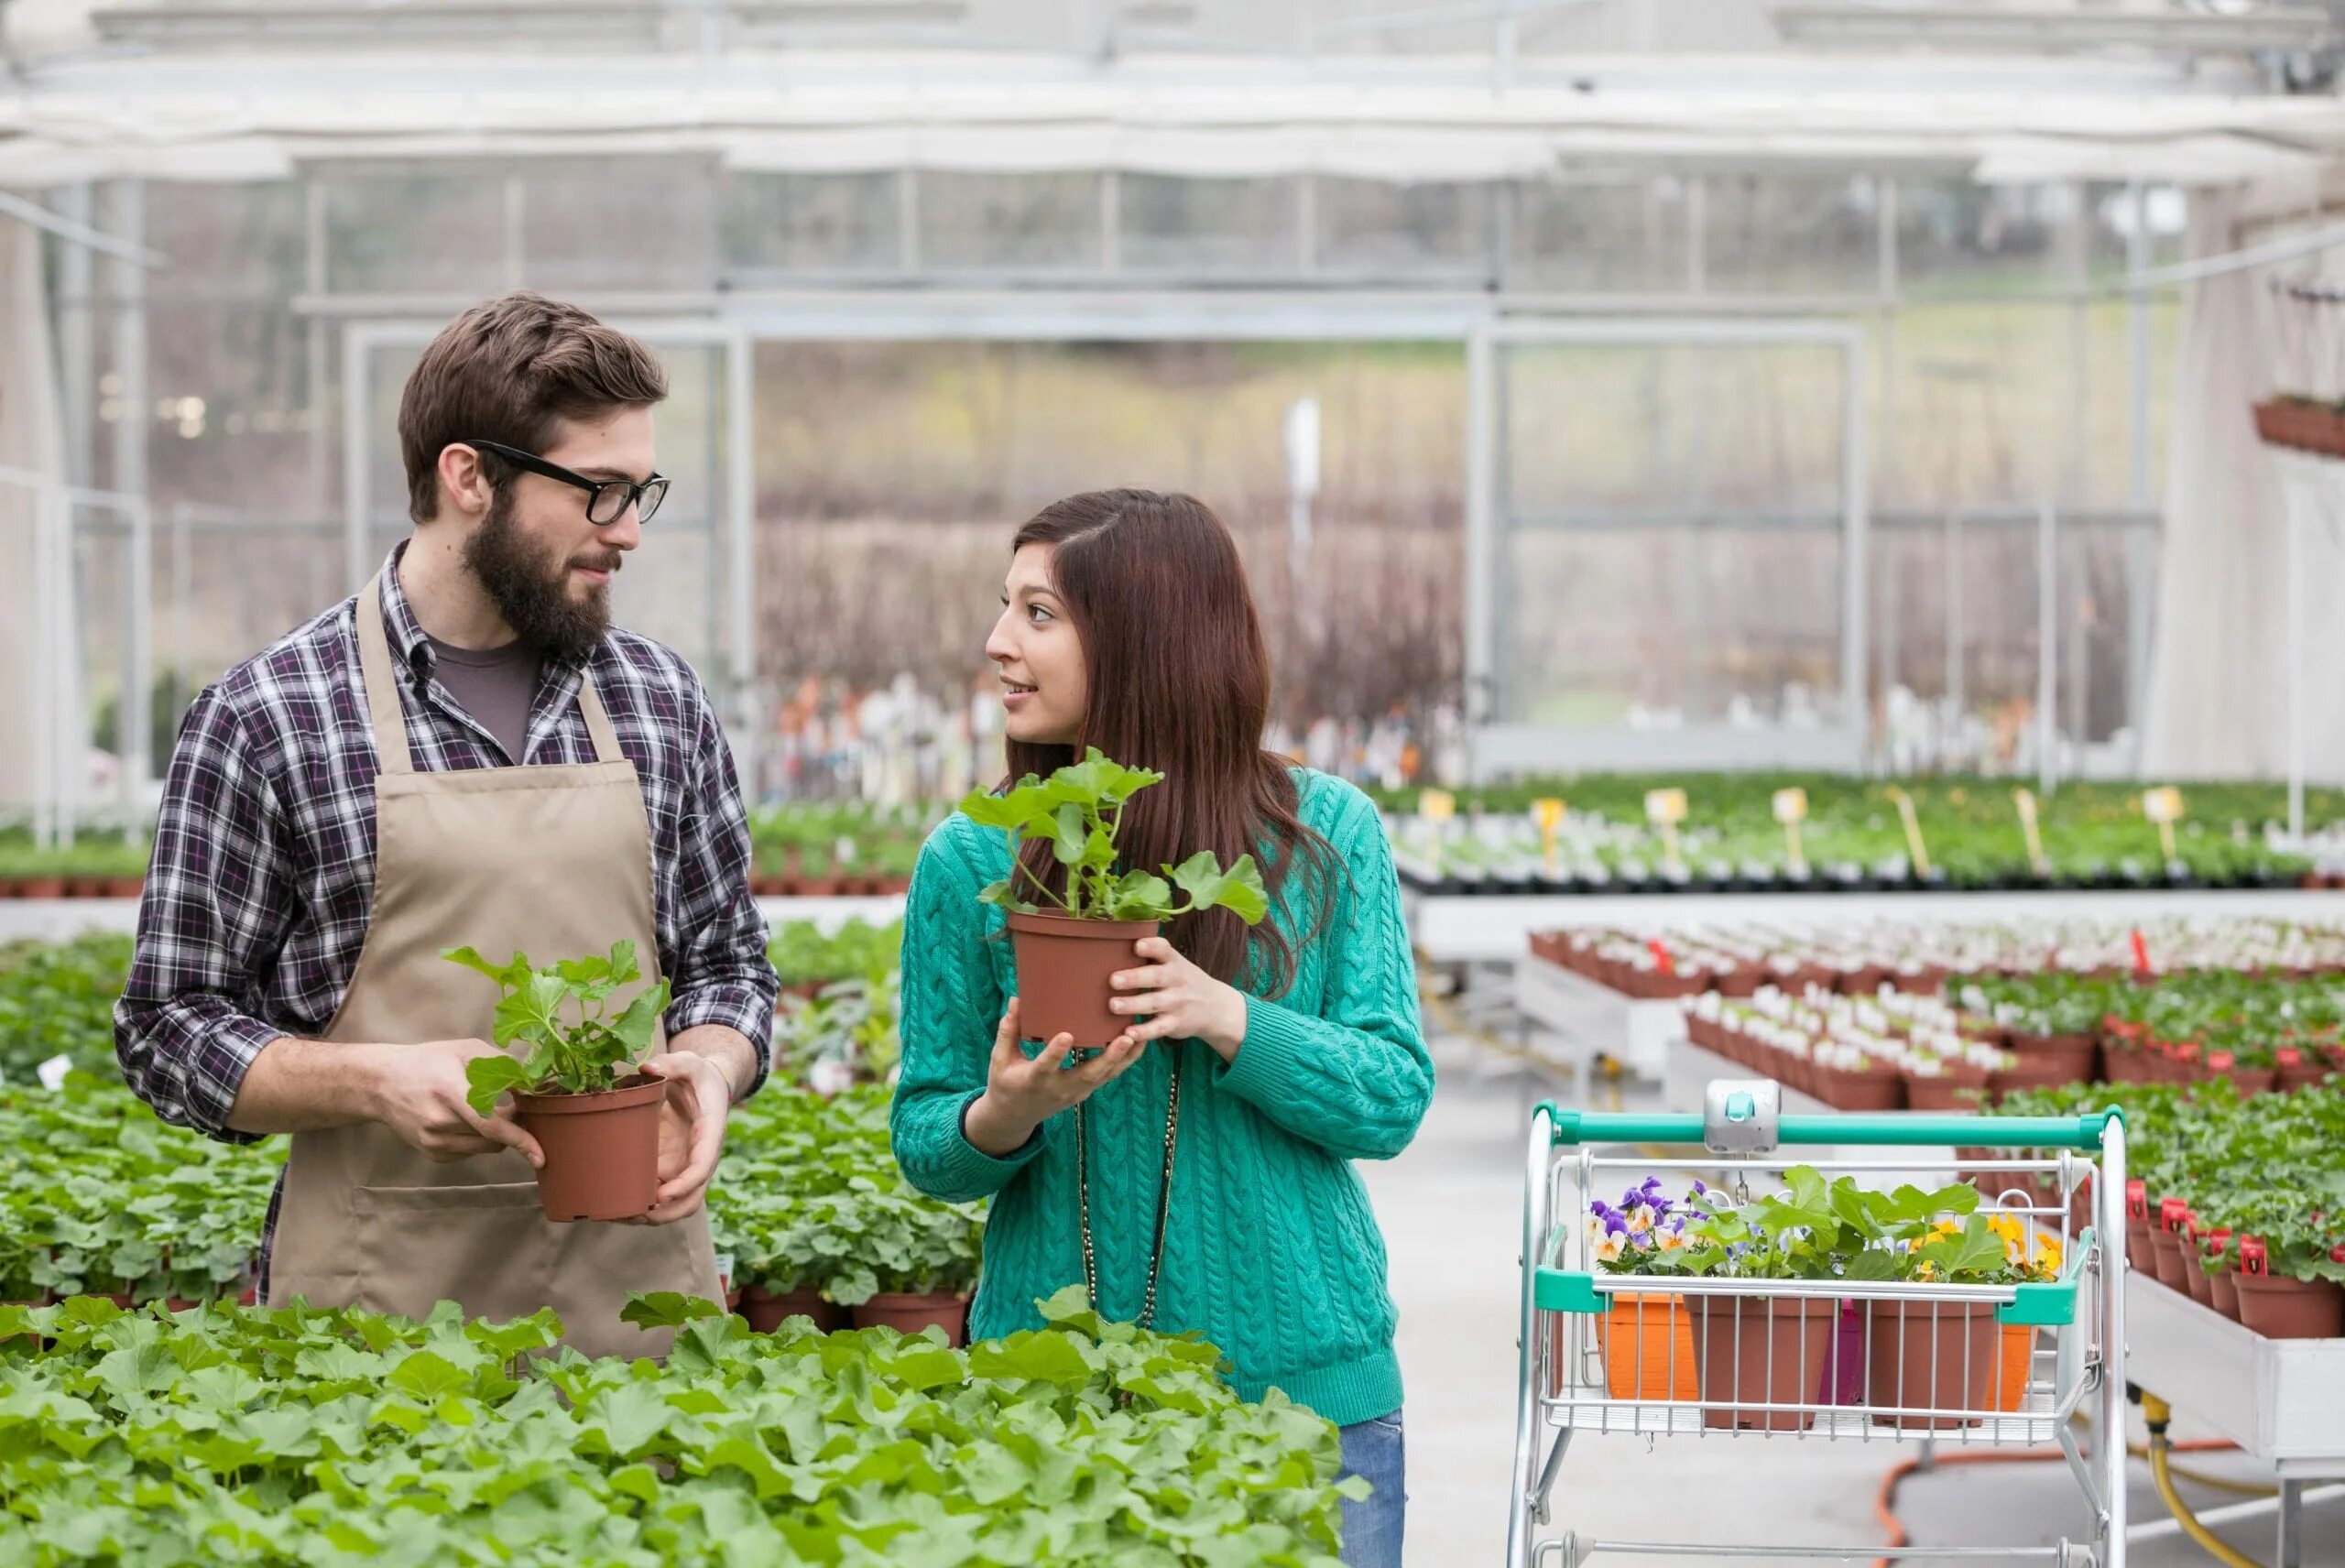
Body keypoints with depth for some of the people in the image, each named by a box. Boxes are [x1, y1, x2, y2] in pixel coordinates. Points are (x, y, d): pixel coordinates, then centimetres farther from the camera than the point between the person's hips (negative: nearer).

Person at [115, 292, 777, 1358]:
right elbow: (169, 1029, -2)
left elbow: (728, 962, 15)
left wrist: (707, 1067, -6)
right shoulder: (265, 719, -5)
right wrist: (378, 1080, -18)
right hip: (385, 1305, -3)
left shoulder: (660, 699, 8)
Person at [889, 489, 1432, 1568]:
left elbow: (1392, 1096, -5)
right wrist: (1004, 1116, -19)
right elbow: (923, 1145, 3)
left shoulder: (1327, 837, -1)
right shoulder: (968, 863, 0)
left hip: (1307, 1383, 0)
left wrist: (1231, 1020, -21)